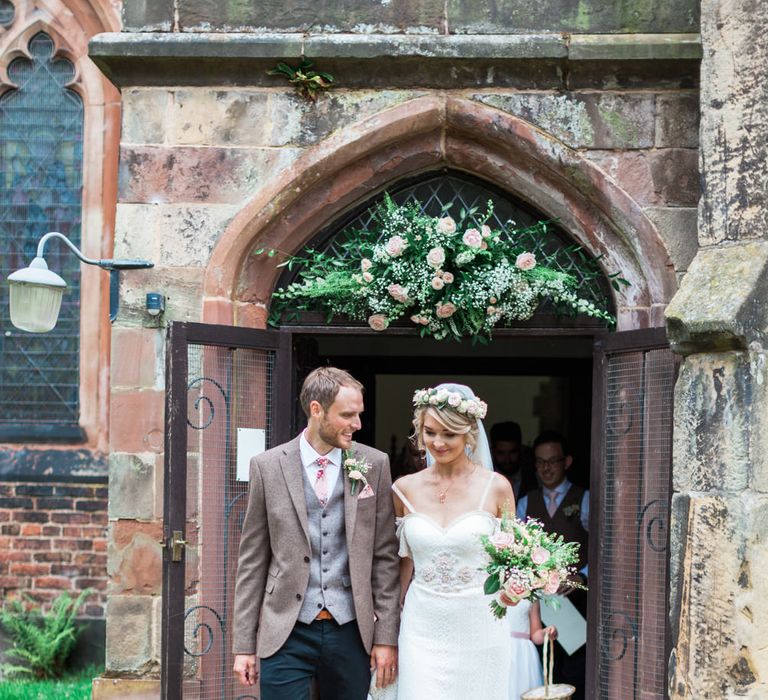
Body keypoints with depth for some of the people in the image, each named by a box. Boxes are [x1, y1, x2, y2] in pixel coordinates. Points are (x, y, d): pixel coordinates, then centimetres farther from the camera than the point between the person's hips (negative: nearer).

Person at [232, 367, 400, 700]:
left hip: (351, 631, 1)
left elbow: (384, 556, 4)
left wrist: (386, 636, 1)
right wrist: (244, 644, 1)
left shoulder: (374, 464, 3)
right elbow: (252, 559, 3)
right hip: (287, 634, -1)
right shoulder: (268, 466, 0)